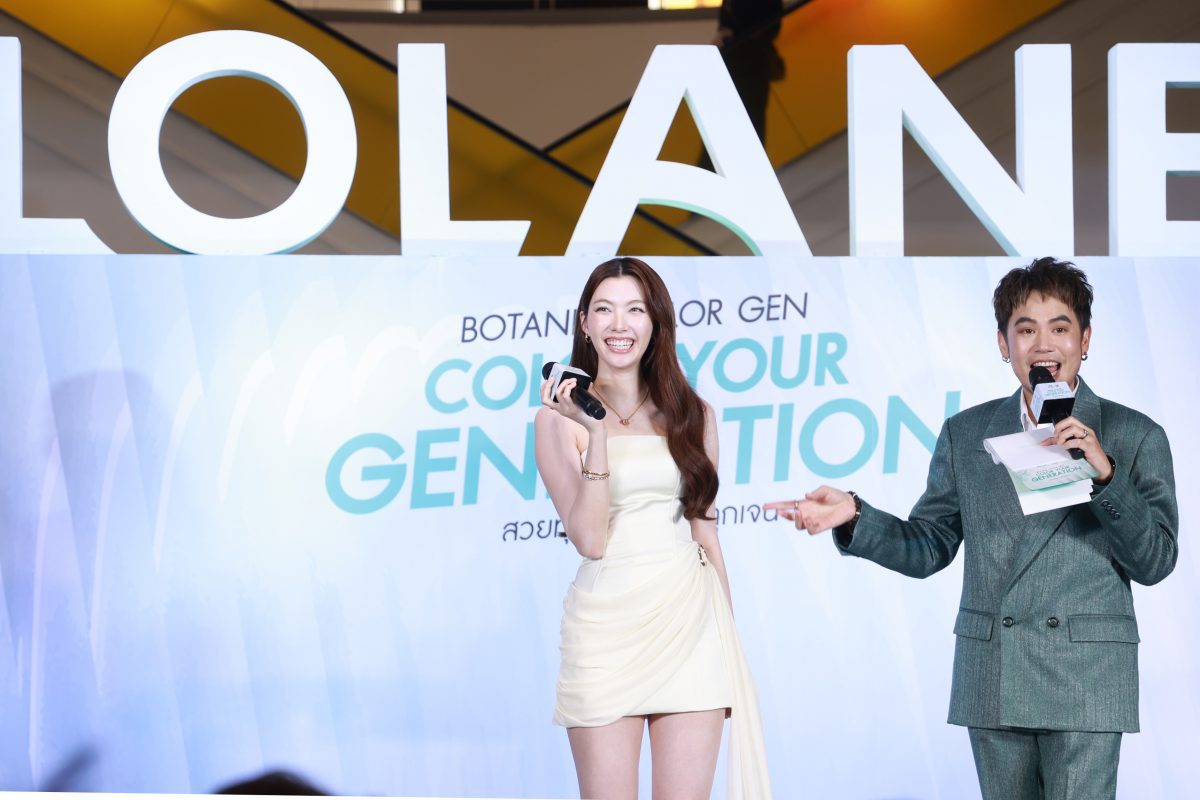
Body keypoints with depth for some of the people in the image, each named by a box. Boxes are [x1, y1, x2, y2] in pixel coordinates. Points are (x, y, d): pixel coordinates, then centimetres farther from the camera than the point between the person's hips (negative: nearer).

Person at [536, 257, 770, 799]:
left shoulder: (691, 415, 10)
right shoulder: (558, 418, 0)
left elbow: (704, 530, 14)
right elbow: (590, 540, -8)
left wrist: (729, 637, 12)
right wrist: (596, 432, -16)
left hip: (689, 626, 3)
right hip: (608, 627, -3)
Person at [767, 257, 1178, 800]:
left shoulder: (1134, 436, 3)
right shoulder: (966, 435, 11)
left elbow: (1156, 562, -2)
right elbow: (928, 548, 11)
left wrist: (1105, 473, -16)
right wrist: (853, 517, -6)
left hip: (1087, 679, -3)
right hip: (991, 682, 3)